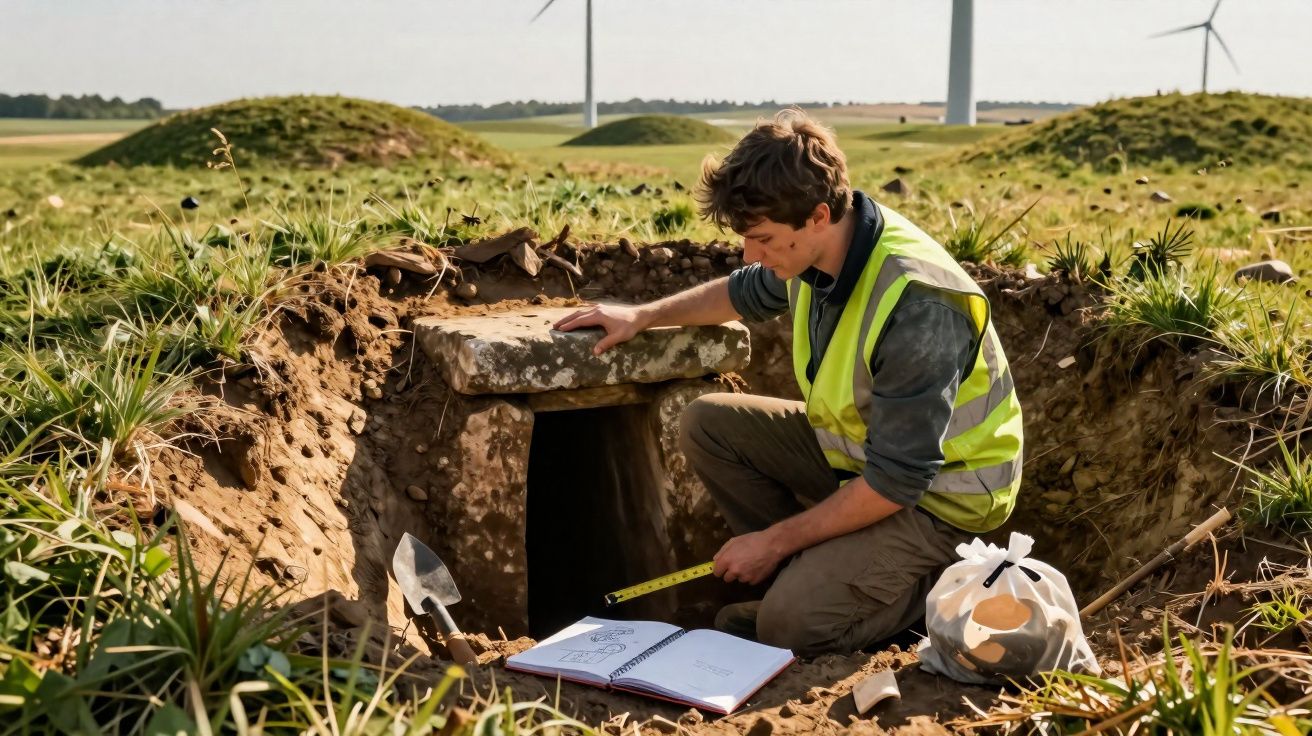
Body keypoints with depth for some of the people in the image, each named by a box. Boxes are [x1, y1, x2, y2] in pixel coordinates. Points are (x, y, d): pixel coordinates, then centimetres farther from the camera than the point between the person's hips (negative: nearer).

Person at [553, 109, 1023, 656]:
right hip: (856, 446, 8)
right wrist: (644, 316, 7)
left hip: (938, 493, -8)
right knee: (707, 423, 0)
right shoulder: (818, 245, -10)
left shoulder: (917, 305, -35)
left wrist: (776, 540, -20)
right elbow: (746, 294, 17)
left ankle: (938, 584, 2)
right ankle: (819, 574, 4)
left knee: (790, 622, -22)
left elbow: (896, 483, -30)